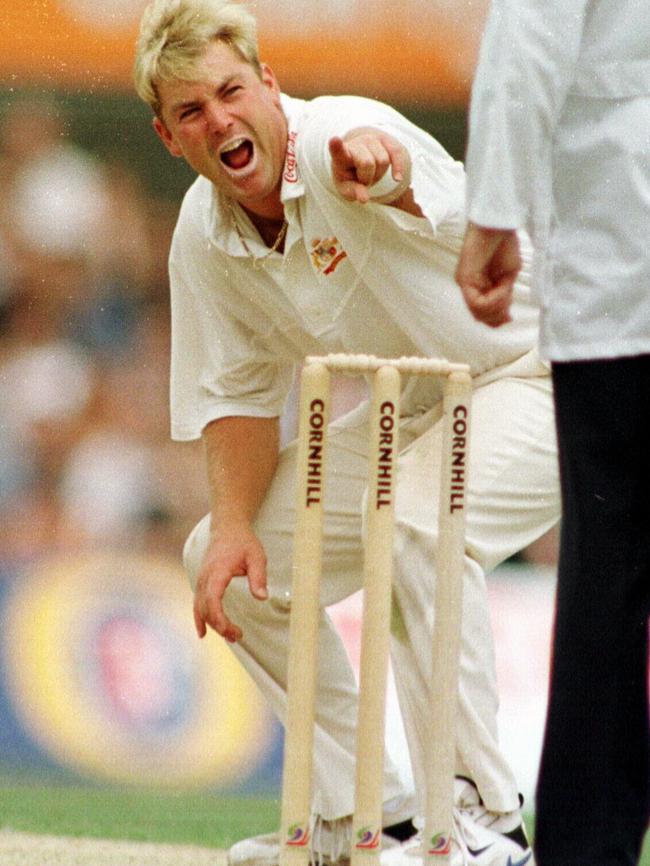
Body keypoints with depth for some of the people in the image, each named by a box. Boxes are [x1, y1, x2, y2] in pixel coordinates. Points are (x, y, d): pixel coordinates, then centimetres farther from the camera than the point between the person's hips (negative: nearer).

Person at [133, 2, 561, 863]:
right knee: (229, 563, 4)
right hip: (403, 415, 9)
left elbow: (429, 196, -54)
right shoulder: (204, 237, -5)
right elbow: (239, 392, 7)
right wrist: (233, 521, -9)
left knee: (419, 525, -35)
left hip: (531, 378, -8)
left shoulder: (345, 135, -28)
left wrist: (378, 170, -78)